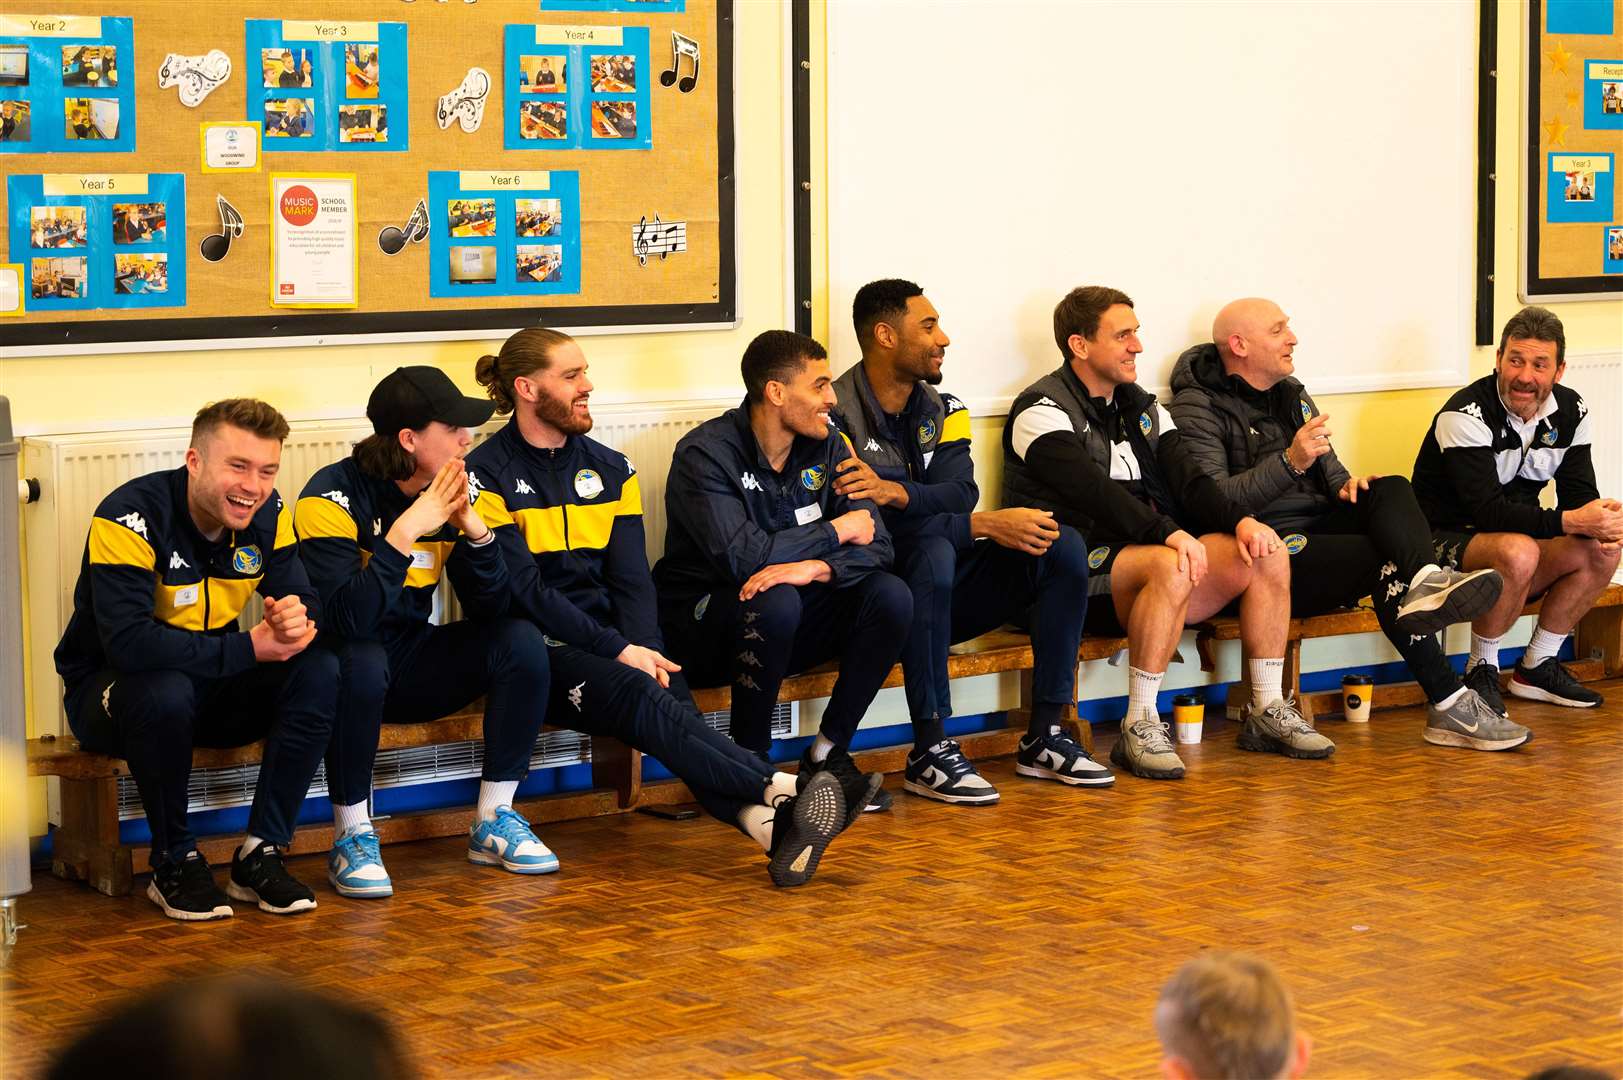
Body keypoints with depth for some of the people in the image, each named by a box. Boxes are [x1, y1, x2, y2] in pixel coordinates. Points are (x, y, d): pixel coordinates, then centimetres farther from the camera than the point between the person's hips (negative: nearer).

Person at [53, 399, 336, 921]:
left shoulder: (268, 516, -7)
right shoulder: (130, 517, -27)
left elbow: (303, 600, -7)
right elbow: (127, 642, -37)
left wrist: (297, 619, -34)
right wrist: (250, 648, -36)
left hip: (210, 689, 6)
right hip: (108, 690, -5)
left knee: (320, 670, -18)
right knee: (165, 691, -39)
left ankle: (260, 855, -13)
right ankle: (174, 864, -17)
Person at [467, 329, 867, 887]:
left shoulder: (610, 469, 15)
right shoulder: (488, 475, -2)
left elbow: (632, 580, 9)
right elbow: (523, 590, -11)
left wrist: (643, 651, -12)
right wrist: (619, 652, -17)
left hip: (612, 642, 5)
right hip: (533, 651, -4)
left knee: (669, 697, -28)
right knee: (637, 695, -32)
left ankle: (764, 822, -52)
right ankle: (782, 794, -44)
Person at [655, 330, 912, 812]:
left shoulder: (826, 447, 1)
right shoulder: (705, 454, -17)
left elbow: (876, 545, -8)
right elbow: (741, 556, -31)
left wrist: (814, 567, -30)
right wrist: (834, 533, -17)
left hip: (792, 626, 6)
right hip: (705, 620, -6)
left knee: (890, 596, -17)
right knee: (774, 601, -37)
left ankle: (828, 753, -6)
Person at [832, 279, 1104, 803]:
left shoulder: (944, 410, 8)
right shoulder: (836, 416, -15)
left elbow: (960, 494, -9)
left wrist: (894, 492, -31)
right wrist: (988, 526, -26)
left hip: (945, 593, 7)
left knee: (1064, 547, -10)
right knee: (933, 548, -37)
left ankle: (1044, 738, -8)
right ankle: (929, 752, -31)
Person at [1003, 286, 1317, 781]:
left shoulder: (1141, 407, 19)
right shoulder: (1043, 410, -6)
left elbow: (1187, 477, 8)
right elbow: (1093, 490, -21)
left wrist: (1241, 520, -12)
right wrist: (1168, 533, -33)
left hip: (1155, 549, 8)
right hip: (1082, 570, -8)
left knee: (1267, 555, -9)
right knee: (1171, 567, -36)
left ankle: (1268, 711, -2)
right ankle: (1139, 728, -30)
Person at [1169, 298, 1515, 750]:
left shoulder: (1292, 395, 22)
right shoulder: (1199, 407, -3)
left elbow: (1330, 473, 29)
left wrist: (1348, 486, 3)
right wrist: (1289, 463, -26)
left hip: (1320, 528, 7)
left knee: (1391, 489, -21)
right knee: (1387, 562, -28)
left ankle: (1426, 579, -53)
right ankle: (1447, 701, -35)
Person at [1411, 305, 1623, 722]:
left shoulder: (1571, 412, 0)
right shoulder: (1468, 414, -22)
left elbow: (1579, 495, 0)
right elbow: (1486, 511, -30)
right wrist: (1569, 521, -39)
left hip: (1511, 541, 7)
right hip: (1444, 543, -7)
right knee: (1518, 551, -36)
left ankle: (1538, 667, 3)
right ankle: (1481, 671, -15)